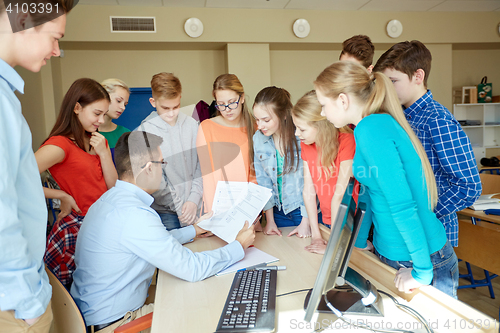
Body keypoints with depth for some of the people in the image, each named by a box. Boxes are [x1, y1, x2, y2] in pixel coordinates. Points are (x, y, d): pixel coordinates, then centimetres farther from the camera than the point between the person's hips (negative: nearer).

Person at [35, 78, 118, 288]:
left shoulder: (98, 141, 10)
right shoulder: (60, 145, -15)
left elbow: (113, 186, 6)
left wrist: (103, 153, -7)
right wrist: (63, 196, -15)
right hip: (78, 229, -6)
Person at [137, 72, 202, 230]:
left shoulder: (191, 124, 3)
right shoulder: (145, 131, -8)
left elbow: (201, 164, 4)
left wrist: (194, 199, -6)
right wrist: (179, 207, -10)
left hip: (196, 206, 3)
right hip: (166, 211, -3)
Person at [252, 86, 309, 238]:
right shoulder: (258, 138, -3)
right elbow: (263, 180, 1)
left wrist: (306, 222, -11)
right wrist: (270, 220, -1)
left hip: (306, 210, -3)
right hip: (278, 212, 4)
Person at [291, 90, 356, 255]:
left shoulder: (346, 141, -22)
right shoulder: (306, 144, -2)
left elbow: (339, 195, -23)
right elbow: (308, 190, -4)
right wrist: (316, 234, -6)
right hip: (326, 222, 5)